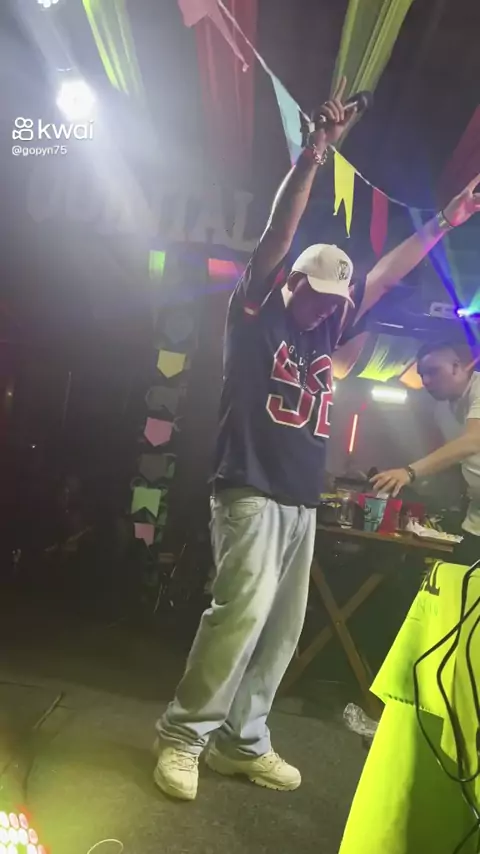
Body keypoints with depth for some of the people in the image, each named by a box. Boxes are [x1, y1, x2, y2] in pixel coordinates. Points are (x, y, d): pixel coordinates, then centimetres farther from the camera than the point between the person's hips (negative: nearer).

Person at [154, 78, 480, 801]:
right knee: (244, 609, -16)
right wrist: (314, 154, -15)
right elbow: (275, 238, -9)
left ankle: (241, 742, 19)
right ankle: (183, 734, 3)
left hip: (302, 502, 7)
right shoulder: (256, 315, 2)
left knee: (282, 627, 5)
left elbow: (385, 275, 21)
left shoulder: (328, 334, 17)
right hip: (250, 491, -7)